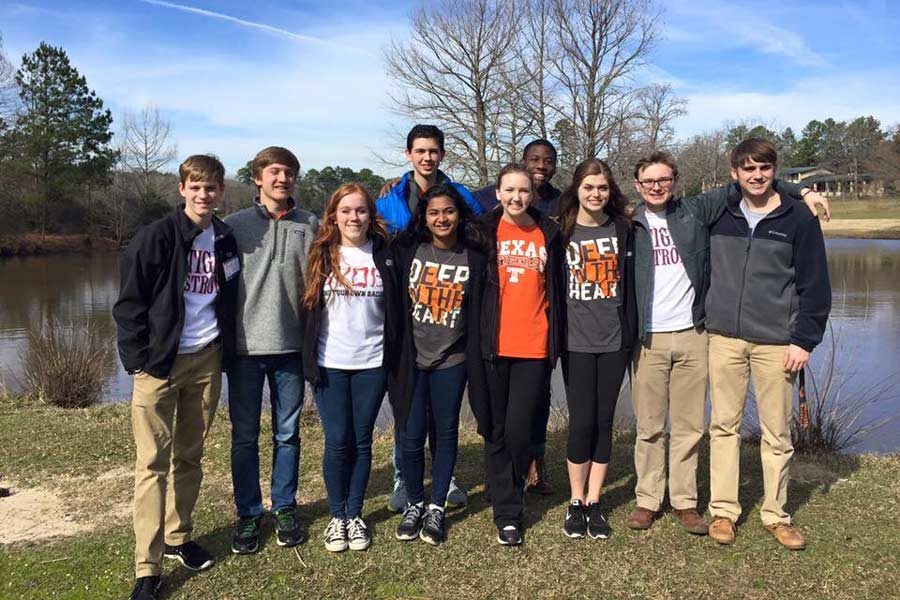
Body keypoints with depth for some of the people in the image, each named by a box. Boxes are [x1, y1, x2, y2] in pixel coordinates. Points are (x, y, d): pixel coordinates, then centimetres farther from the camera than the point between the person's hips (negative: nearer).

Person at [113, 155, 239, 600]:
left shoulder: (226, 241, 7)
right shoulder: (157, 237, -7)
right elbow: (129, 303, -7)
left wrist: (226, 352, 9)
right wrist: (139, 359, -11)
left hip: (206, 361, 4)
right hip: (160, 364, -4)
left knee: (190, 456, 13)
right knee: (153, 462, -1)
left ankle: (178, 538, 30)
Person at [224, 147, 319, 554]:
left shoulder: (310, 226, 4)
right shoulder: (235, 225, 2)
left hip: (291, 347, 1)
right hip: (244, 347, 0)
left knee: (287, 434, 11)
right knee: (244, 437, 8)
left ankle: (285, 508, 27)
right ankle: (248, 513, 23)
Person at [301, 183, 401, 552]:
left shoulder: (383, 255, 3)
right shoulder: (322, 255, 2)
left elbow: (394, 310, 6)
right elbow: (307, 308, 3)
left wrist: (392, 356, 1)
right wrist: (309, 360, -2)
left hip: (371, 364, 1)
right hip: (329, 364, -1)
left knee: (362, 441, 8)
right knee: (337, 442, 1)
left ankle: (355, 515, 22)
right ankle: (336, 516, 19)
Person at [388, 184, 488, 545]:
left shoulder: (474, 257, 0)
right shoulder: (407, 250, -1)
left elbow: (479, 309, 6)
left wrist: (477, 356, 3)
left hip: (451, 360, 0)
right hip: (411, 359, 0)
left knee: (445, 432, 9)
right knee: (411, 435, 2)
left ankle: (437, 507, 24)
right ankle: (414, 503, 24)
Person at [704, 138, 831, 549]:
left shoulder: (798, 218, -1)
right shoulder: (717, 214, 6)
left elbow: (815, 284, -2)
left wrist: (804, 340, -7)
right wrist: (707, 319, 8)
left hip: (776, 342, -2)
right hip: (725, 338, 2)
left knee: (777, 432, 5)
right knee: (724, 425, 6)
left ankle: (776, 514, 20)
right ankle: (723, 510, 17)